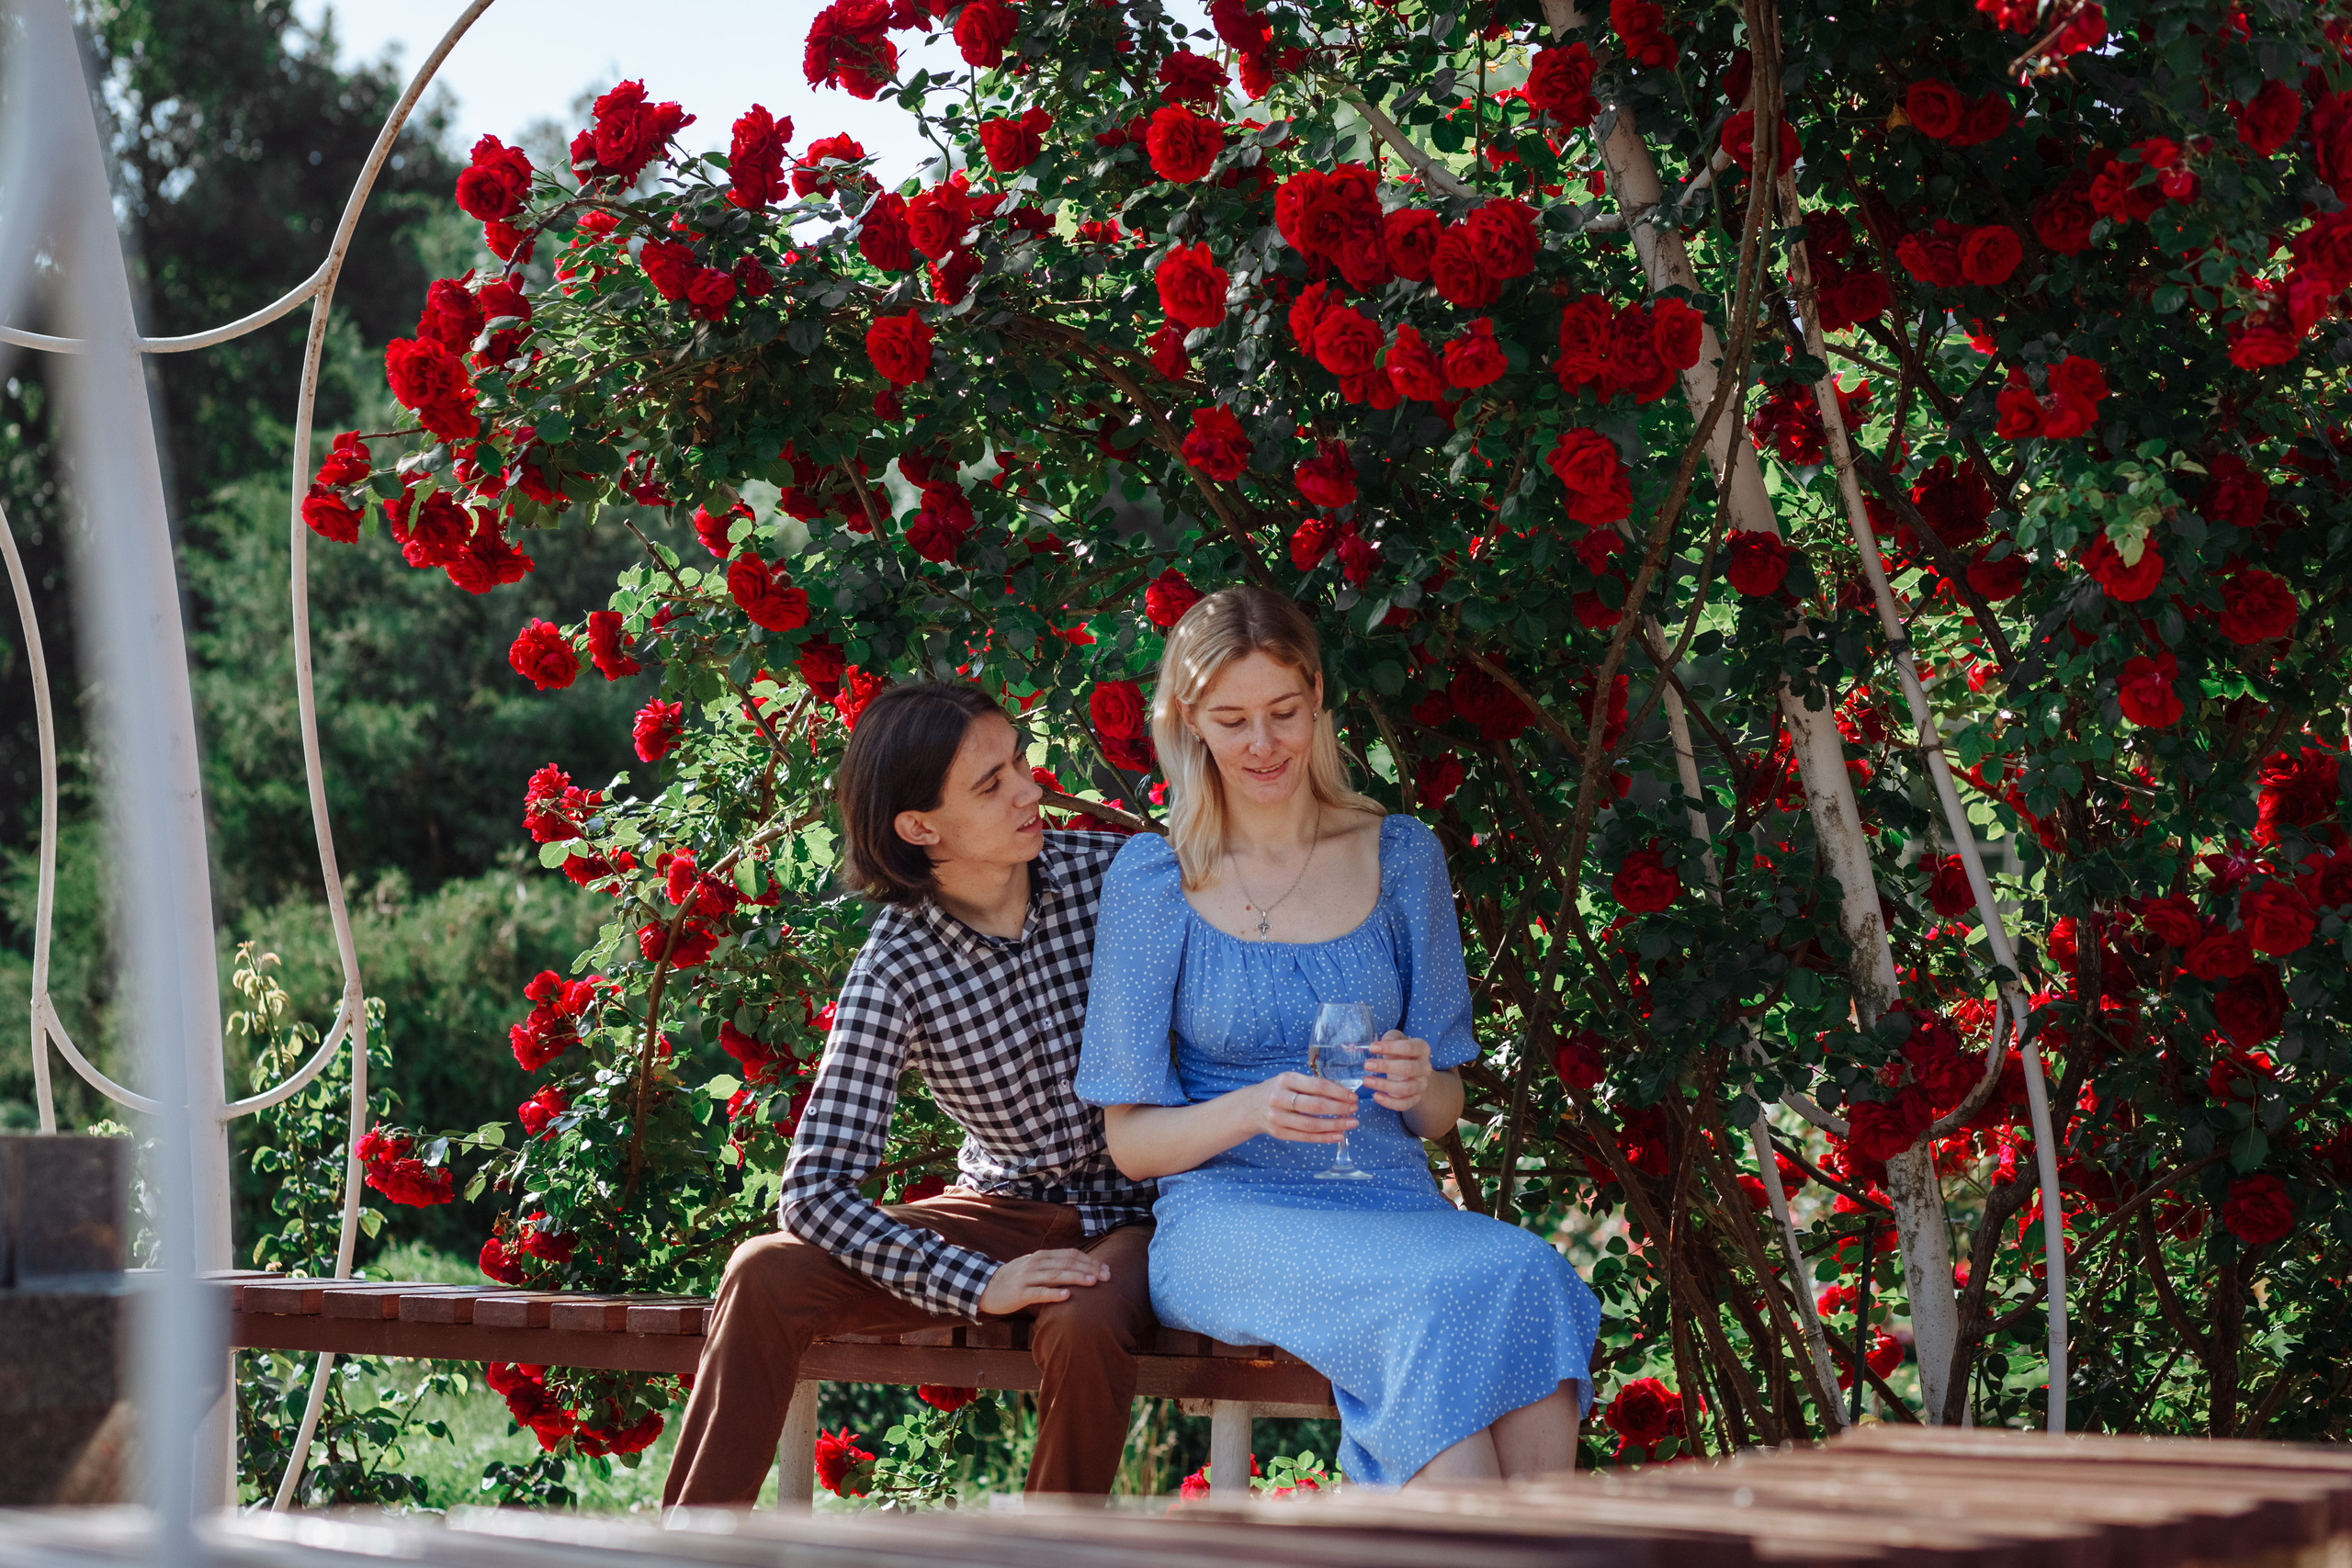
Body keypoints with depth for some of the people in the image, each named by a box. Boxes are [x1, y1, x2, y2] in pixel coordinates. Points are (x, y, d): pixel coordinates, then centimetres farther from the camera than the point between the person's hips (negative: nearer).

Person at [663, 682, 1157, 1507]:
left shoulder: (1114, 872, -9)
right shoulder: (893, 973, -13)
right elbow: (815, 1189, -18)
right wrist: (977, 1285, -29)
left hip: (1133, 1215, -1)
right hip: (1005, 1214, 1)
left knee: (1082, 1330, -36)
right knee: (765, 1277, -19)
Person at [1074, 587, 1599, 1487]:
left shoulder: (1400, 856, 11)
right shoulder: (1154, 881, 3)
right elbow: (1131, 1141, 3)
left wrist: (1419, 1086, -10)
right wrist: (1255, 1109, -17)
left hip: (1389, 1201, 3)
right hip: (1225, 1218, -3)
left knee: (1531, 1276, -34)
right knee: (1443, 1298, -36)